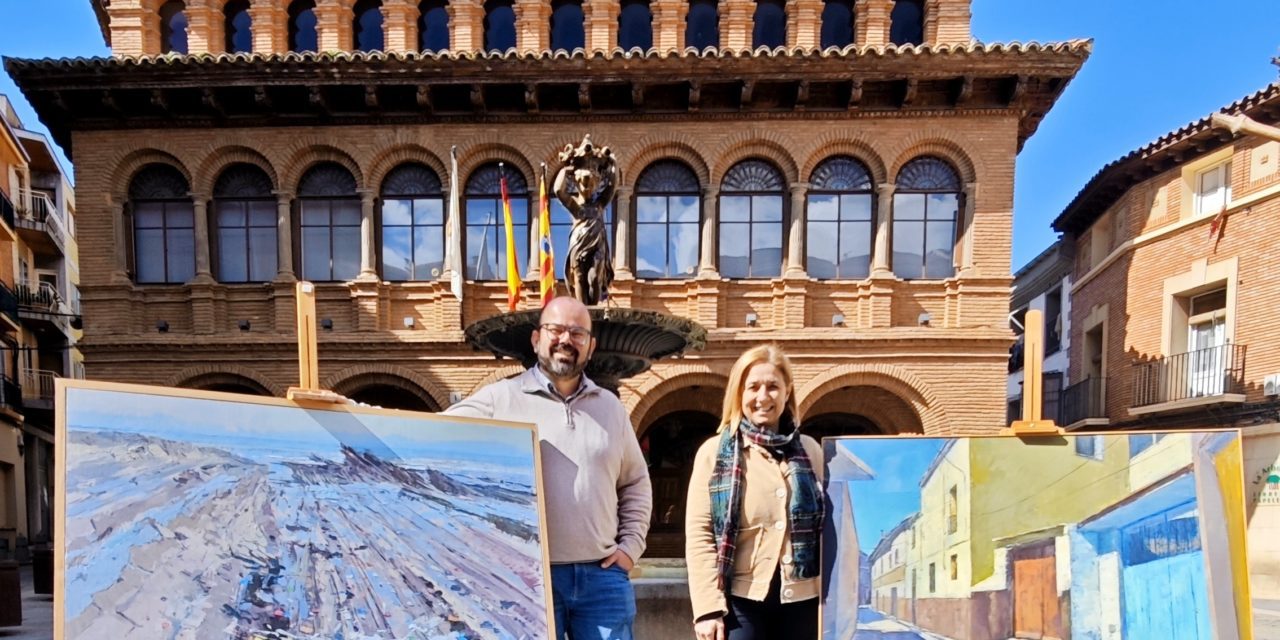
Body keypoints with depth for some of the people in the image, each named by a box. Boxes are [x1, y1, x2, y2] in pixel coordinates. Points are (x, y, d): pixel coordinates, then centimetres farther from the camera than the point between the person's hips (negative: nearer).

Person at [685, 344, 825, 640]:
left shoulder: (810, 451, 7)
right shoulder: (714, 452, -1)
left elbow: (827, 527, 11)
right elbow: (699, 535, -5)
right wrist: (708, 608, -11)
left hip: (800, 598, 3)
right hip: (740, 598, -3)